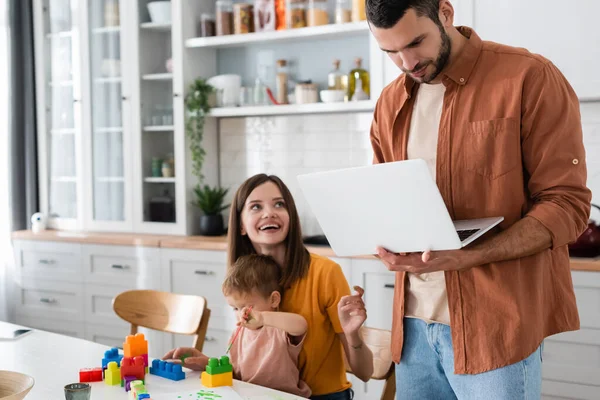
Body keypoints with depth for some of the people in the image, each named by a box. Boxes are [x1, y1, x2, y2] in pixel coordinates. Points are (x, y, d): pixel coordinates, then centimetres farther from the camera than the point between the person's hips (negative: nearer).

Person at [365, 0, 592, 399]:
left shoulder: (530, 78, -8)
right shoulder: (391, 102, 10)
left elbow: (567, 204, -11)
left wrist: (466, 256, -23)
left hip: (496, 324, -5)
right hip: (415, 322, 5)